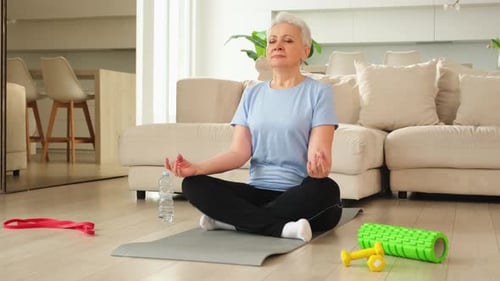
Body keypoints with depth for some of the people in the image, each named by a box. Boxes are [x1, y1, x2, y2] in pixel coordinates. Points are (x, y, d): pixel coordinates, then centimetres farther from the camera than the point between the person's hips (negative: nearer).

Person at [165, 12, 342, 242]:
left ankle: (231, 219, -27)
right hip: (258, 190, 3)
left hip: (299, 196, -3)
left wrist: (319, 167, -37)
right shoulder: (252, 94, 11)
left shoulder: (319, 92, -1)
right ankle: (281, 227, -30)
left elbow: (318, 152, -12)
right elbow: (239, 152, 1)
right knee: (193, 184, -18)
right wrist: (196, 167, -17)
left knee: (326, 189, -37)